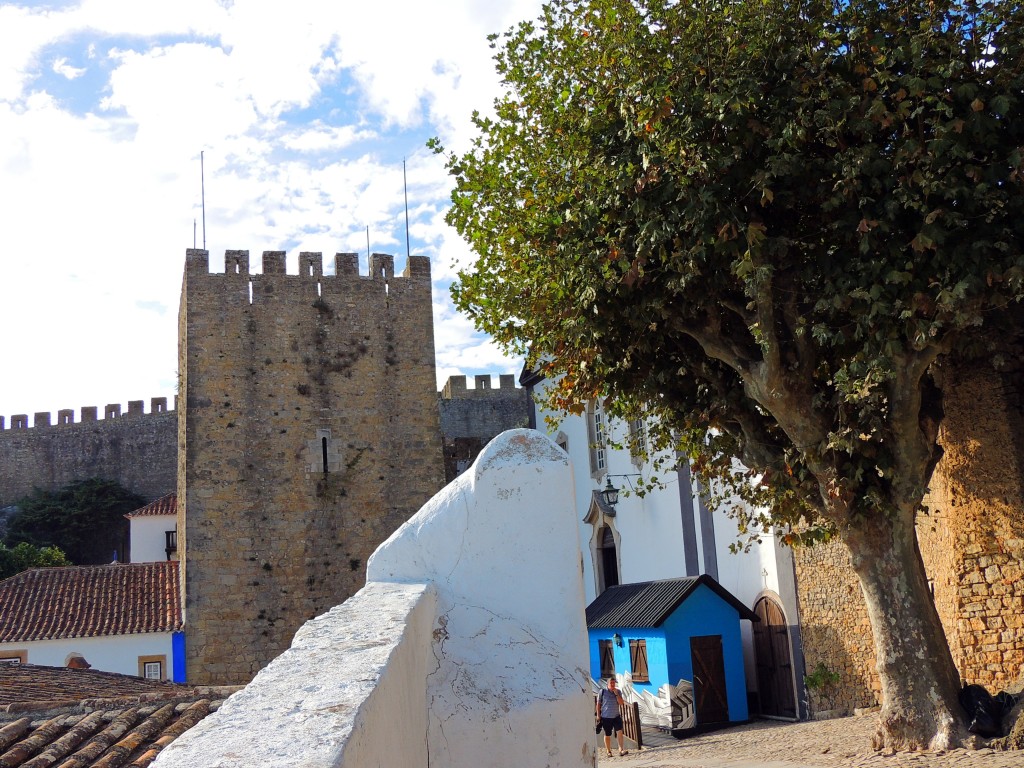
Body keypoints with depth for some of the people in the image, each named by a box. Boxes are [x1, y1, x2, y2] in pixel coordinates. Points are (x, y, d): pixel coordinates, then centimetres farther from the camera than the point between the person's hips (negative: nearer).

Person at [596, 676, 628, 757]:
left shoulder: (618, 692, 5)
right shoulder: (602, 691, -3)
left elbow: (621, 703, -5)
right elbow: (598, 704, 2)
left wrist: (616, 694, -14)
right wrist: (598, 715, -2)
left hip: (616, 716, 2)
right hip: (606, 717, -2)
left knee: (619, 732, -13)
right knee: (607, 735, 5)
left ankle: (621, 750, -12)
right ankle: (609, 752, 19)